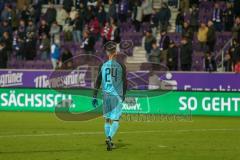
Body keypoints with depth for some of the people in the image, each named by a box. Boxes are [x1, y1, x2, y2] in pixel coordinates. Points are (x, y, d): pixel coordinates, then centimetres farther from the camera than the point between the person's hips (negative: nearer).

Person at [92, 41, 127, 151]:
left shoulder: (103, 66, 1)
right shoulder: (121, 66, -2)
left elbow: (98, 82, 1)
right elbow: (124, 82, 3)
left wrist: (94, 97, 5)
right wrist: (123, 95, 17)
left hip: (106, 95, 2)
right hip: (117, 96, -2)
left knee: (107, 119, 15)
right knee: (115, 120, -2)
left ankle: (109, 140, 18)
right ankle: (109, 138, -24)